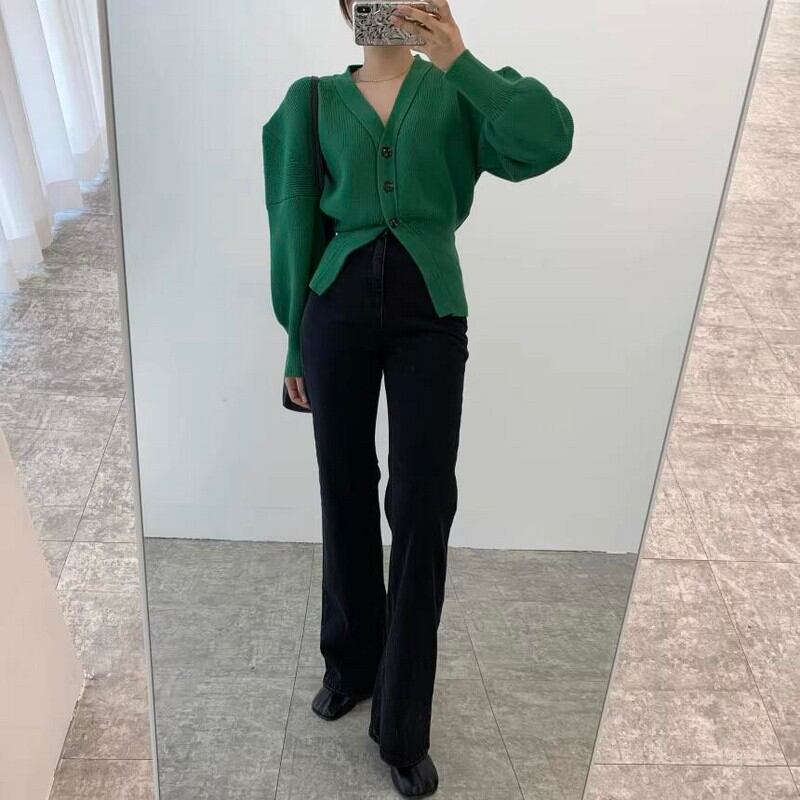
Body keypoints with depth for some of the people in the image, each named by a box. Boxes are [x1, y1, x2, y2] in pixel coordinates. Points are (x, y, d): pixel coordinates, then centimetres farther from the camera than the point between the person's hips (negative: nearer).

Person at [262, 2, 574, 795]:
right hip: (338, 310, 2)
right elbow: (297, 226, 10)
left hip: (430, 313, -1)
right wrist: (295, 345, 9)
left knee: (422, 509, -3)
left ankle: (403, 728, 14)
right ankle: (350, 663, 34)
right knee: (346, 496, 10)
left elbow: (549, 138, -11)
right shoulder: (315, 101, 11)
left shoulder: (455, 91, 8)